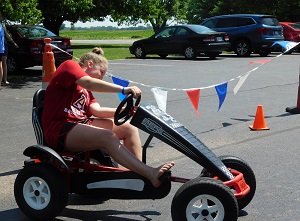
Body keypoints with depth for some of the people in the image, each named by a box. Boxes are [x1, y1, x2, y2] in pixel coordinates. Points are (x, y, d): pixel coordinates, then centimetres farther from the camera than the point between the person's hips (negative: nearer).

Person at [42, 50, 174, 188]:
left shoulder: (85, 90, 28)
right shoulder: (69, 66, 2)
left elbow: (97, 110, 8)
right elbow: (89, 83, -20)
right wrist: (123, 90, -27)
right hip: (59, 130, -9)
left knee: (129, 128, -4)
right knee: (108, 136, -31)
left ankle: (140, 173, -15)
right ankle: (150, 174, -37)